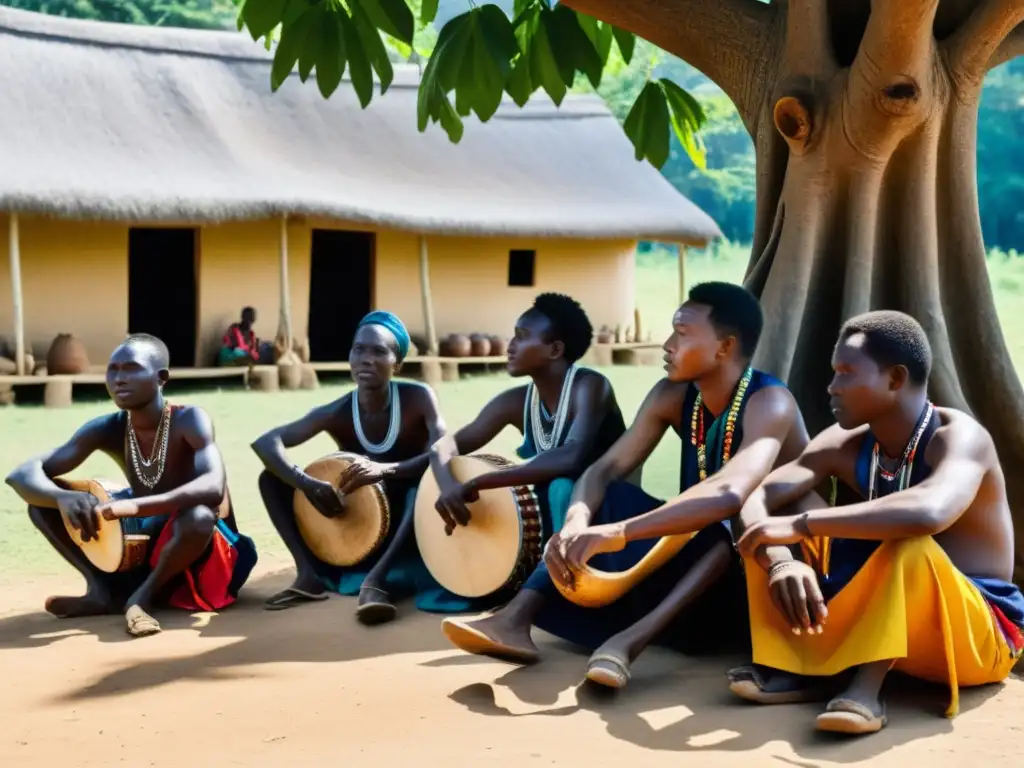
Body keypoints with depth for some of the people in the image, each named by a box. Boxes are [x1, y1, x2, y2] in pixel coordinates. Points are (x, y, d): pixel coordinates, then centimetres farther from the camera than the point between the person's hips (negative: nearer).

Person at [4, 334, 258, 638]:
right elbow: (23, 475, -14)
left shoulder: (189, 420, -22)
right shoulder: (107, 430, -9)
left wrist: (133, 506, -49)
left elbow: (214, 487, -39)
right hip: (141, 537, 4)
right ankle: (104, 590, -5)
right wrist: (62, 497, -37)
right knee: (43, 499, -8)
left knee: (199, 517, -41)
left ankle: (143, 595, -14)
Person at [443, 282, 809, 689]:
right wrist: (575, 524, -33)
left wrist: (617, 533, -49)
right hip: (695, 552, 6)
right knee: (609, 498, -11)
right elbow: (604, 471, -11)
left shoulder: (769, 403, -24)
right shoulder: (672, 396, -4)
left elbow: (729, 494, -42)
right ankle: (517, 618, -28)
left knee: (736, 521, -36)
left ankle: (631, 639, -45)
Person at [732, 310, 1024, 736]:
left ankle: (865, 688, -33)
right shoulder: (845, 446, -3)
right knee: (766, 532, -4)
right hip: (878, 622, 7)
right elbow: (756, 500, -12)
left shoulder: (958, 436, -22)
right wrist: (781, 562, -34)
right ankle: (800, 667, -19)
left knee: (911, 543, -37)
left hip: (976, 635, -6)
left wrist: (801, 524, -39)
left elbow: (929, 513, -45)